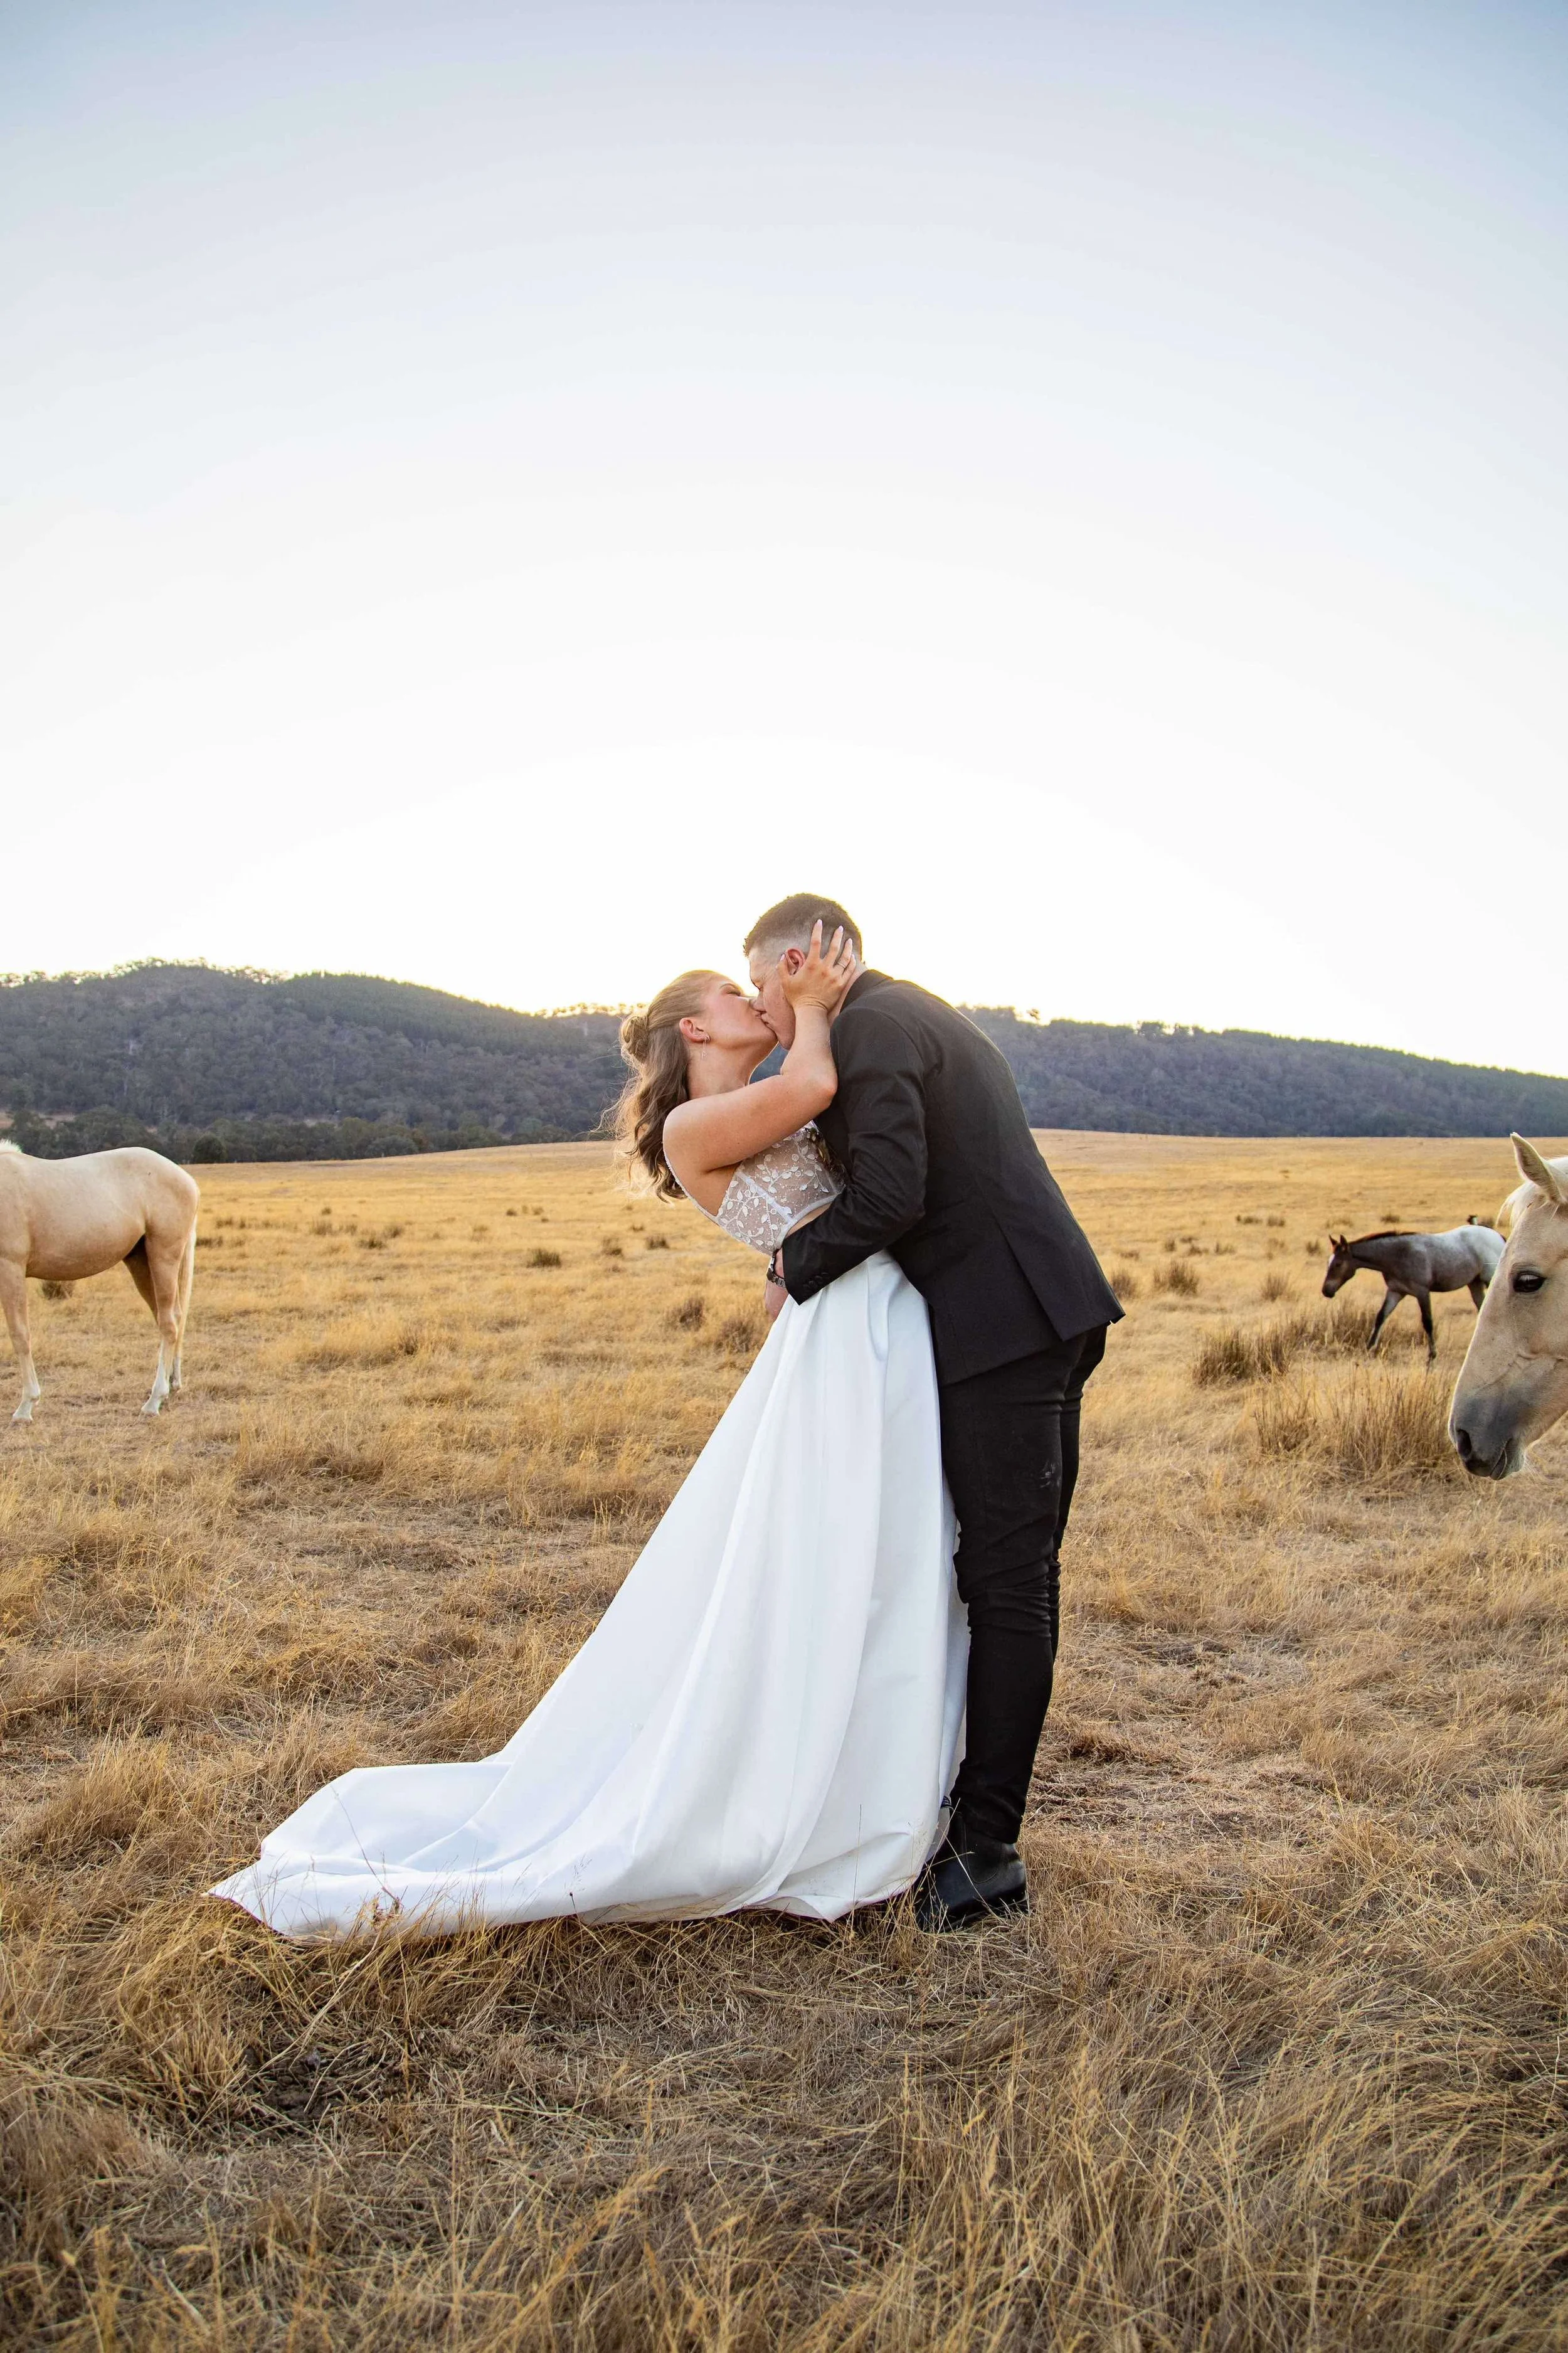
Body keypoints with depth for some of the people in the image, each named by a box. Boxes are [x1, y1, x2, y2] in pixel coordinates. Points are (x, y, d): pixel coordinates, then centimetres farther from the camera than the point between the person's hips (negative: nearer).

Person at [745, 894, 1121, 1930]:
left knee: (1006, 1582, -5)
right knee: (1018, 1576, 15)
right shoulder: (924, 1016, 22)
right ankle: (987, 1817, 27)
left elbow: (890, 1196, -21)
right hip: (1045, 1312, 10)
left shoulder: (869, 1028, -10)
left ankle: (984, 1854, 4)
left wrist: (795, 1265, -5)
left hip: (1004, 1322, -10)